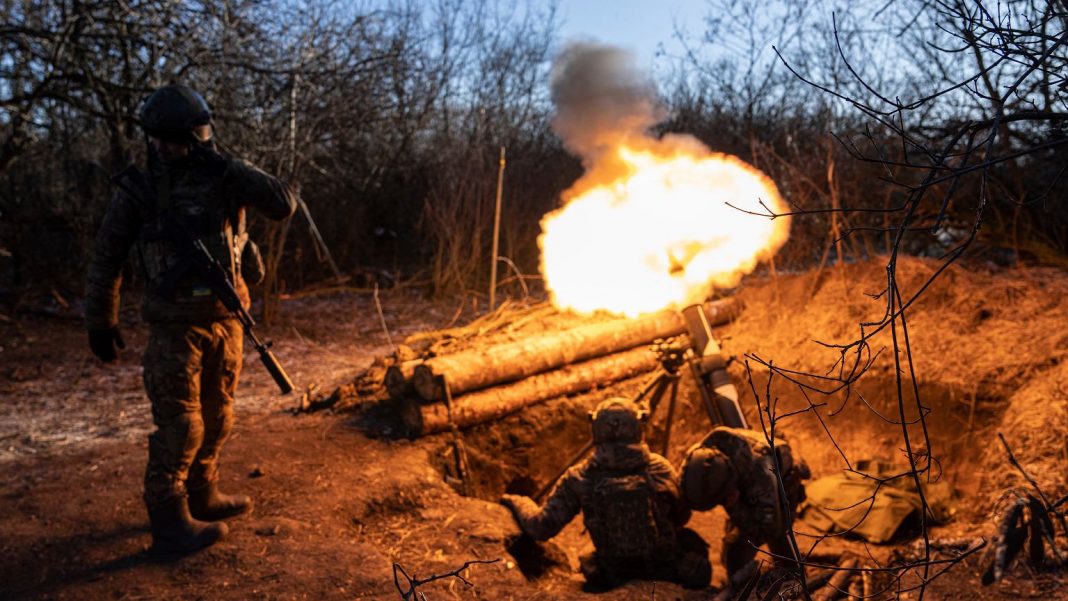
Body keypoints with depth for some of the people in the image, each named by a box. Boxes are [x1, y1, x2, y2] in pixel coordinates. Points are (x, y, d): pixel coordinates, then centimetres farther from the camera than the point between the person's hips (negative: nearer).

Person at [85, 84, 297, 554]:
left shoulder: (224, 177, -1)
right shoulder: (137, 190, -6)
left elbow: (283, 205, -16)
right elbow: (106, 258, 2)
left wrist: (229, 169, -23)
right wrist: (100, 322, 5)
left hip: (225, 319, 4)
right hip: (175, 326, -4)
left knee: (216, 418, 15)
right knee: (179, 425, -3)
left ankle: (201, 496, 32)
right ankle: (169, 522, 7)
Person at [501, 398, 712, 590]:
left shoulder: (579, 479, -14)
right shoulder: (661, 469, -11)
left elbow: (541, 528, -11)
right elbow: (681, 518, 3)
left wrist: (518, 502, 8)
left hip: (618, 577, 1)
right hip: (670, 570, -1)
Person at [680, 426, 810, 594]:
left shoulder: (761, 476, -48)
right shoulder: (699, 456, -34)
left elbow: (771, 528, -37)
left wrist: (733, 506, -46)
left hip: (780, 492, -5)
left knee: (737, 547, -10)